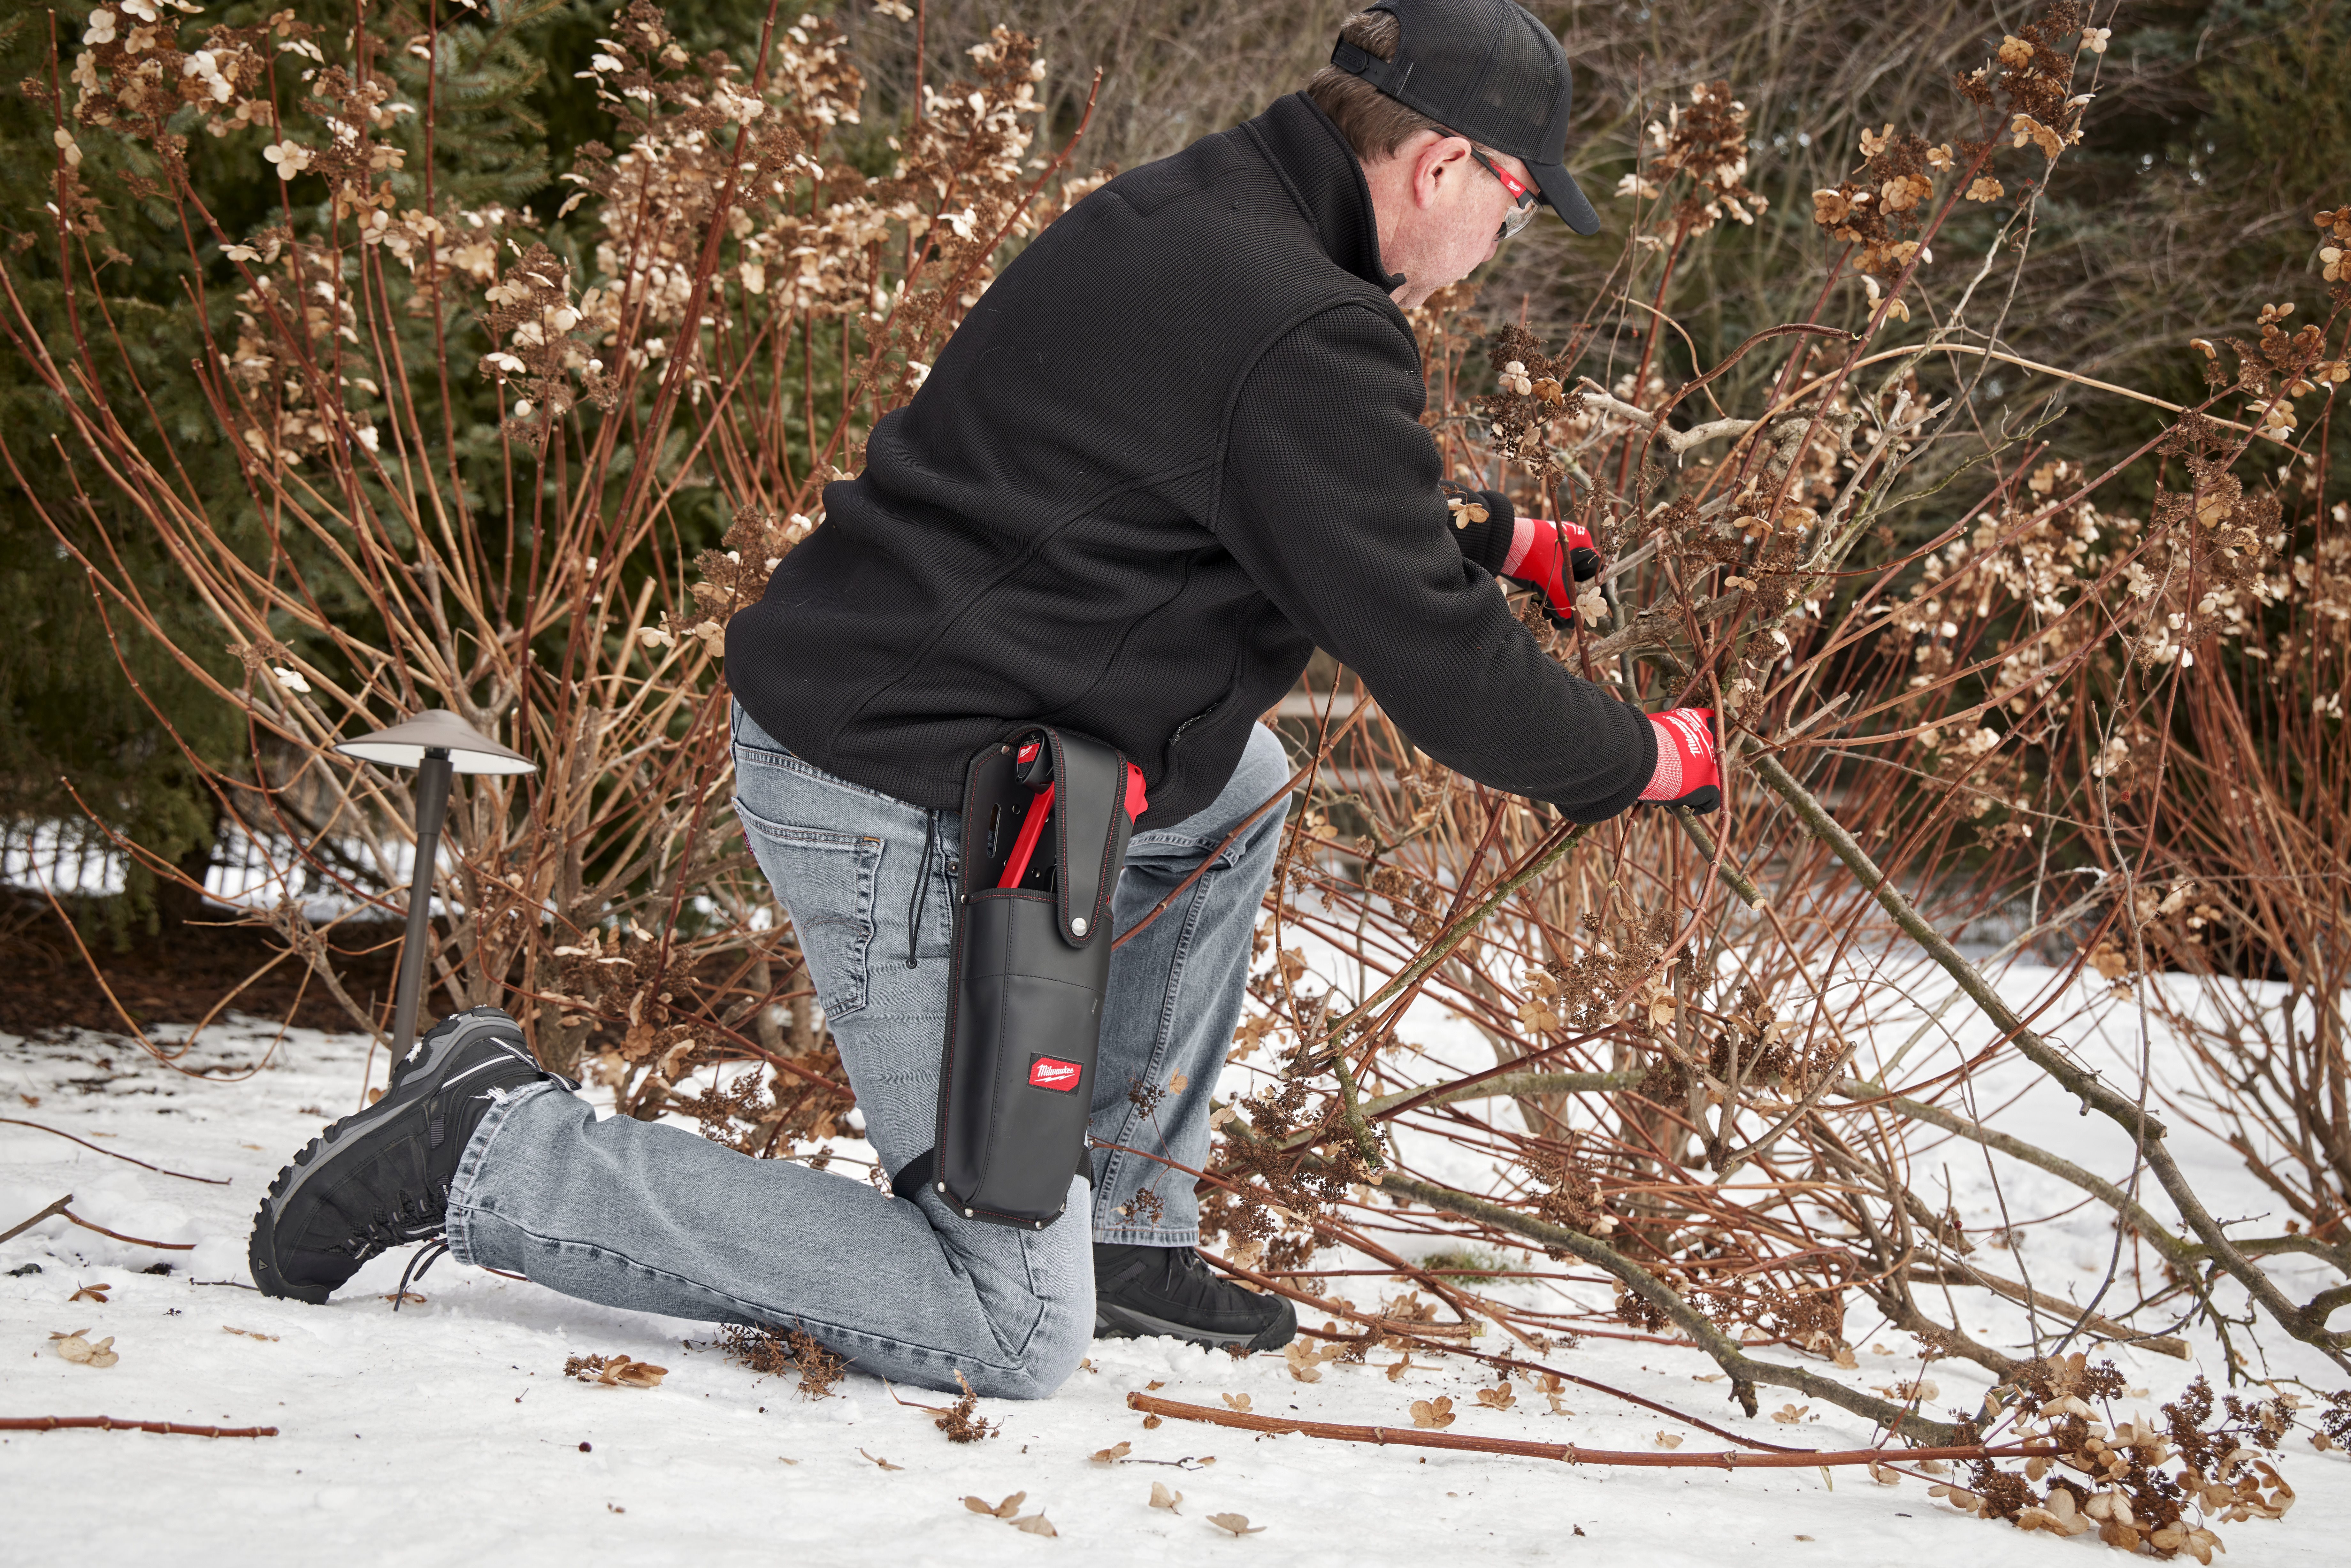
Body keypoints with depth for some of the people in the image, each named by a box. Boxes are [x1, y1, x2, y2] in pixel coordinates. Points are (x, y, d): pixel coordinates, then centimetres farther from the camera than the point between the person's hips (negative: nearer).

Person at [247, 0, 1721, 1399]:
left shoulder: (1178, 216, 12)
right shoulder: (1307, 336, -18)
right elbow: (1437, 667, -13)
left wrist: (1490, 535, 32)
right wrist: (1646, 758, 3)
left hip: (851, 698, 11)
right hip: (913, 807, -10)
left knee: (1242, 788, 28)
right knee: (1011, 1335, -4)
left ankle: (1126, 1240, 26)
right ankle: (491, 1152, -4)